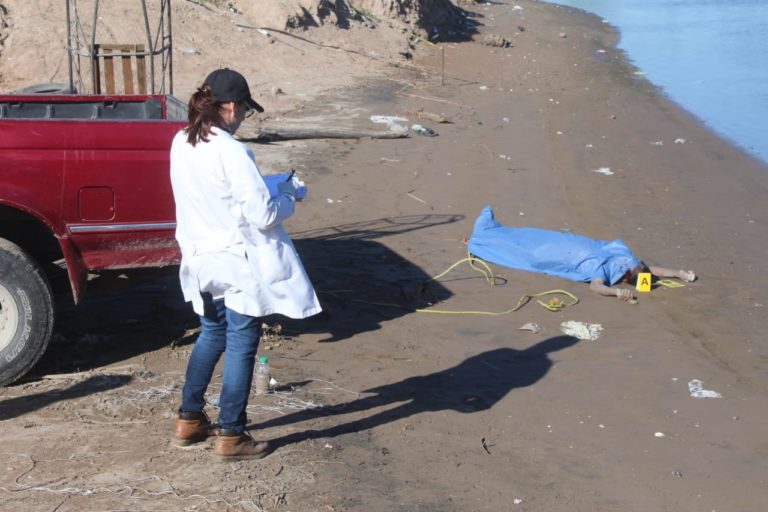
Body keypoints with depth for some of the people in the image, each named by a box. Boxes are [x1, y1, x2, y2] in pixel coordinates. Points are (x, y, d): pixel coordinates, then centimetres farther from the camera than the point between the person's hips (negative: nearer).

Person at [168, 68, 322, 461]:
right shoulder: (231, 152, -22)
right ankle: (231, 436, 11)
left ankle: (189, 420, 32)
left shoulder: (181, 144, 1)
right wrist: (288, 196, -1)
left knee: (211, 334, 24)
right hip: (237, 262, -8)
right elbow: (263, 214, -22)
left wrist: (270, 189, 13)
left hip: (200, 259, 8)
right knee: (241, 344, 4)